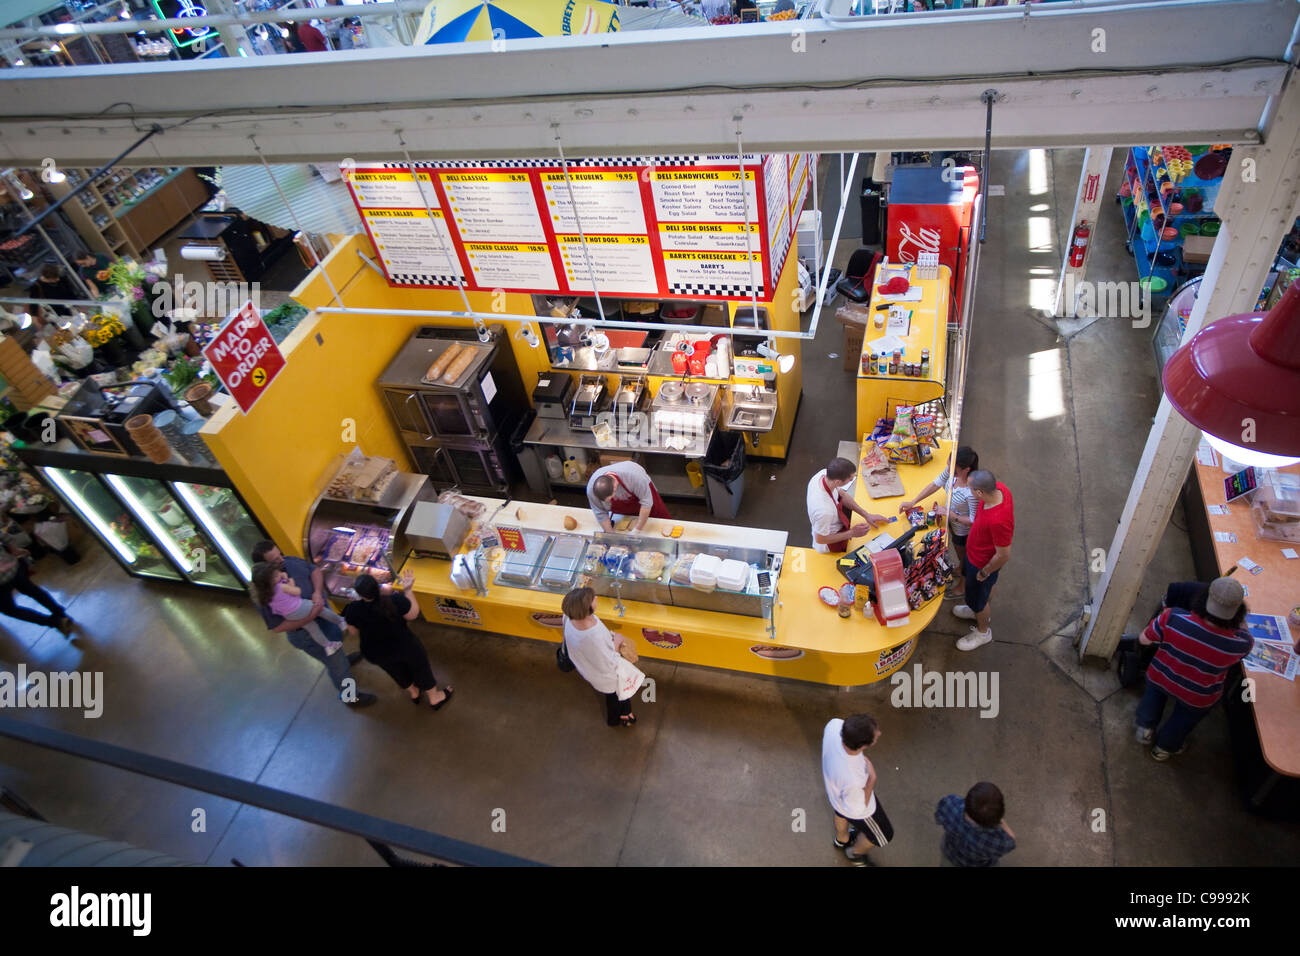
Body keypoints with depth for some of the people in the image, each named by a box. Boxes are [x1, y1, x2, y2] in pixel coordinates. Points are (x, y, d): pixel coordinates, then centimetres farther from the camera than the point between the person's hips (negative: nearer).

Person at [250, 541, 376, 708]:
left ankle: (340, 658, 68)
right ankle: (350, 696, 34)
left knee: (336, 638, 35)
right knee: (336, 663, 10)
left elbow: (315, 571, -4)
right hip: (307, 634, -7)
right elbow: (276, 627, -29)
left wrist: (317, 592, -24)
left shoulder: (289, 561, -14)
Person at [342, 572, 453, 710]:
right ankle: (434, 698, 49)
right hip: (404, 647, -2)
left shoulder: (353, 610, -29)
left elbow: (353, 629, -7)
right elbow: (413, 614, -15)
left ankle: (413, 693, 61)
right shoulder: (396, 600, -34)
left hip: (375, 654, 2)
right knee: (420, 667, 27)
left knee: (397, 672, 33)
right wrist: (408, 590, -13)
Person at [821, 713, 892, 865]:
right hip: (857, 811, -5)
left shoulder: (835, 725, -37)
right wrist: (872, 779, -25)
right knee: (884, 834, 28)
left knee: (841, 816, 39)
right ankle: (855, 853, 57)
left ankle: (841, 840, 70)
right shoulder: (853, 781, -49)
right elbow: (857, 809, -26)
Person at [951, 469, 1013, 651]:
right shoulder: (998, 487, -23)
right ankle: (980, 610, 63)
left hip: (983, 563, -8)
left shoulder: (998, 520, -46)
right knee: (986, 588, 35)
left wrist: (984, 573, -15)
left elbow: (1004, 556, -31)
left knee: (977, 598, 20)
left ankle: (983, 631, 47)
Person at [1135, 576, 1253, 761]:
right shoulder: (1242, 644, -34)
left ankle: (1145, 728, 56)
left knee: (1155, 691, 38)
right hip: (1197, 699, 0)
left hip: (1159, 679, 0)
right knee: (1186, 717, 35)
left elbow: (1144, 639, -17)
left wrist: (1164, 617, -1)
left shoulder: (1173, 619, -37)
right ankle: (1164, 747, 58)